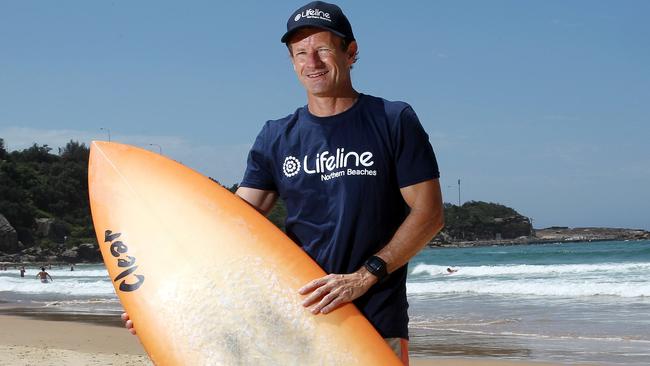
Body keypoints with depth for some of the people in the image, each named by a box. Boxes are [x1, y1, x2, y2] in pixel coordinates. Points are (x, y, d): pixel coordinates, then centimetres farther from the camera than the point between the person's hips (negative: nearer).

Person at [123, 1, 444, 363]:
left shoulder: (394, 121, 2)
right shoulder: (276, 138, 12)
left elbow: (429, 213, -3)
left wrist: (364, 276, -14)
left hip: (377, 325, -3)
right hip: (298, 320, 3)